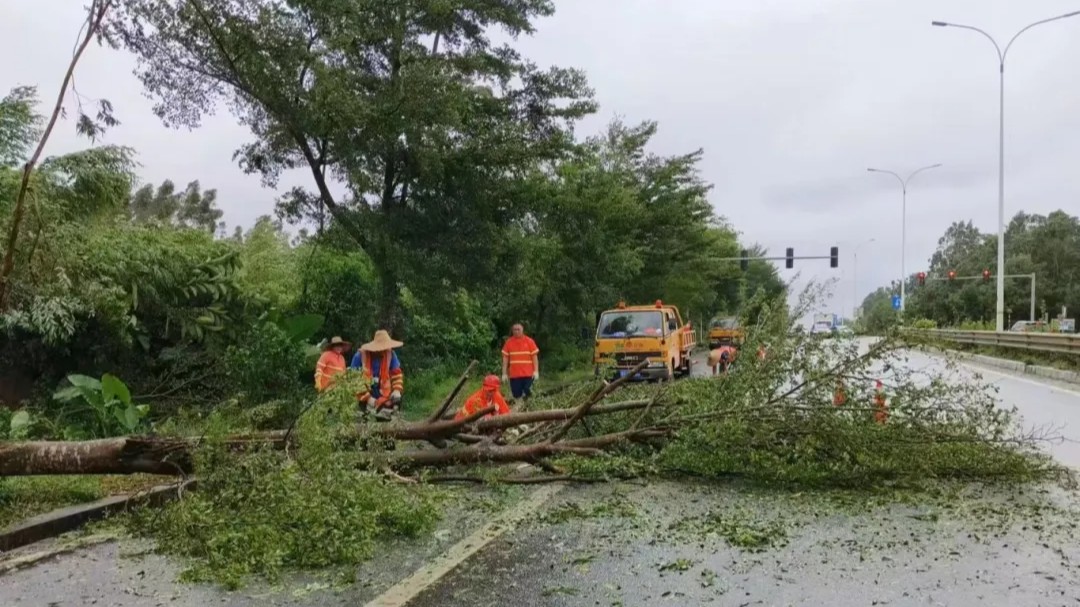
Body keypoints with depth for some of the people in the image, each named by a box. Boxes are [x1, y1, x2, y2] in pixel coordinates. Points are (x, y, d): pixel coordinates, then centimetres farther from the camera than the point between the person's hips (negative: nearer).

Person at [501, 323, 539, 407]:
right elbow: (505, 358, 5)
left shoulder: (529, 341, 0)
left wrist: (536, 371, -7)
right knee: (516, 395, 5)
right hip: (514, 375, 1)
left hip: (528, 374, -1)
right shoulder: (509, 342, 3)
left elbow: (534, 356, 0)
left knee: (527, 394, -1)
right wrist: (504, 373, 2)